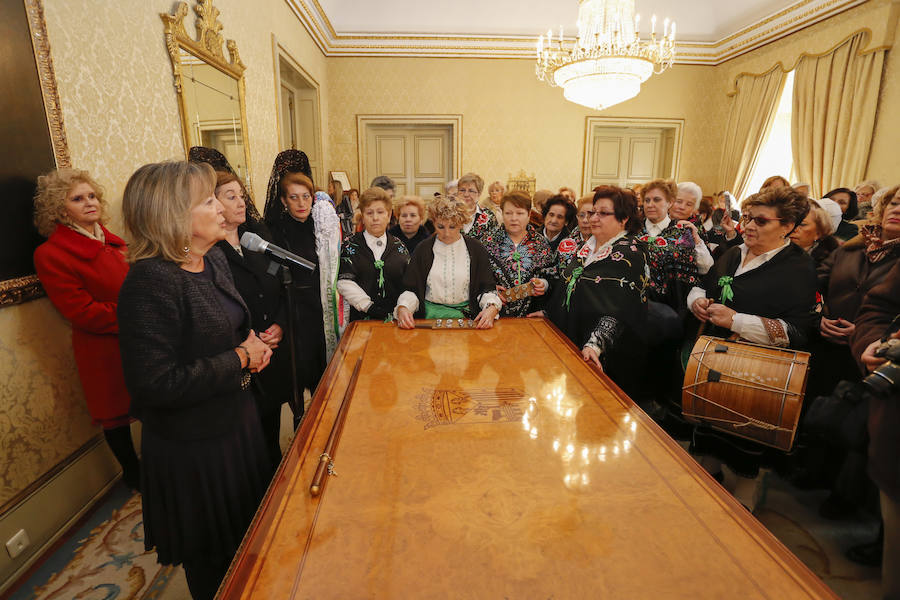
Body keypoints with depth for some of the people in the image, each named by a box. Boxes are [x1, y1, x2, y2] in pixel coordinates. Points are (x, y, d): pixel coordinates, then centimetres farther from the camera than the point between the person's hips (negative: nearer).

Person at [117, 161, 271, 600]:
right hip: (193, 448, -8)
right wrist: (239, 359, -22)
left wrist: (250, 340, -4)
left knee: (246, 536, 29)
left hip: (235, 418, 8)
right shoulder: (150, 283, -27)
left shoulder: (213, 259, 0)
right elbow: (155, 384, -29)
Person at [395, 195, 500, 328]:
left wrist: (491, 309, -19)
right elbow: (410, 289, 4)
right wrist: (403, 308, -18)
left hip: (466, 317, -3)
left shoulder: (476, 249, 5)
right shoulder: (423, 249, 6)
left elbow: (487, 287, 3)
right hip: (430, 315, 3)